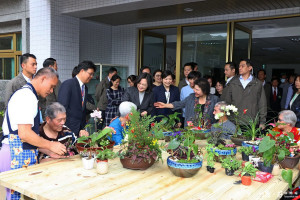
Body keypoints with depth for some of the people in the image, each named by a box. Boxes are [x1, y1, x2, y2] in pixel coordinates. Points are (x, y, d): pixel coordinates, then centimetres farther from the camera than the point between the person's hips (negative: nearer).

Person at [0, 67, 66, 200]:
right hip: (18, 156, -10)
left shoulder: (28, 95, 18)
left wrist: (49, 151, 15)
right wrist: (50, 145, -10)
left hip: (24, 154, 10)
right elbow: (24, 134, -21)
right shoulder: (26, 96, -14)